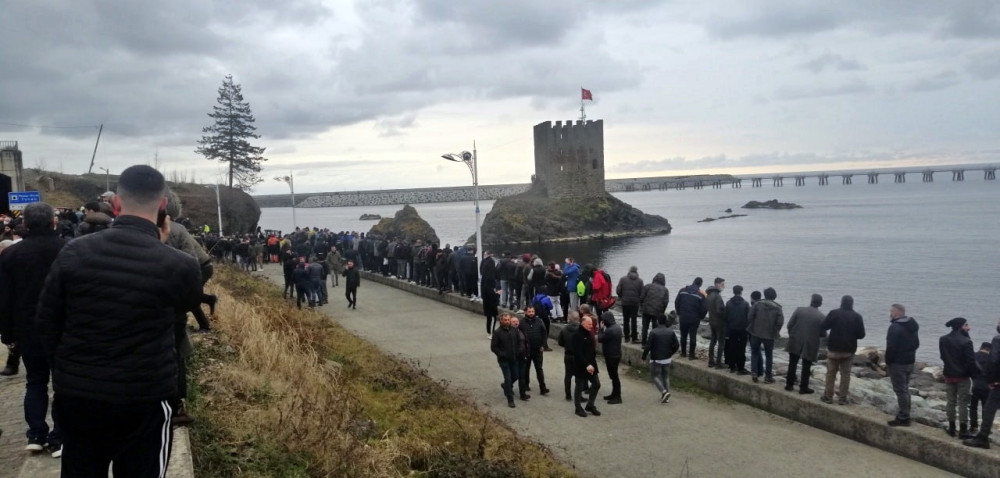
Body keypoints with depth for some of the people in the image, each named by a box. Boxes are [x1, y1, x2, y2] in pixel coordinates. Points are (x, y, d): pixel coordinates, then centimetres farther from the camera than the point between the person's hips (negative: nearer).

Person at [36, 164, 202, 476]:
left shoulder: (74, 252, -6)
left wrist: (67, 368, 16)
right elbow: (191, 301, 8)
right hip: (144, 401, -3)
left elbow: (46, 322, 2)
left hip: (75, 395, 3)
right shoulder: (177, 265, -16)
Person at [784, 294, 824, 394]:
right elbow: (822, 334, -6)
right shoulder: (821, 317, -11)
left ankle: (789, 384, 19)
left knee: (792, 364, 13)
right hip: (810, 345, -2)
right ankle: (803, 387, 13)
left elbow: (790, 325, -6)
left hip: (795, 342, 2)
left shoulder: (799, 310, -7)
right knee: (806, 367, 9)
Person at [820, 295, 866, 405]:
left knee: (831, 373, 8)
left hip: (834, 348, -1)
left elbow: (823, 327, -10)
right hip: (849, 350, 1)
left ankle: (828, 396, 10)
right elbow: (861, 335, -2)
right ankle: (843, 398, 9)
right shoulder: (857, 317, -3)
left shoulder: (834, 313, -9)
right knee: (845, 374, 9)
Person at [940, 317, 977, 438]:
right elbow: (971, 361, -16)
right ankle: (963, 431, 6)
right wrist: (976, 373, -4)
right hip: (963, 376, -5)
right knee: (963, 403, 2)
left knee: (951, 401, 13)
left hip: (949, 375, 5)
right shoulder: (966, 342, -18)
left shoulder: (943, 340, 0)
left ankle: (951, 428, 19)